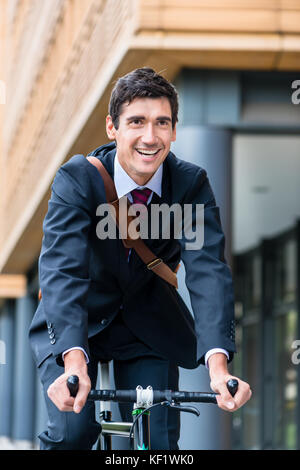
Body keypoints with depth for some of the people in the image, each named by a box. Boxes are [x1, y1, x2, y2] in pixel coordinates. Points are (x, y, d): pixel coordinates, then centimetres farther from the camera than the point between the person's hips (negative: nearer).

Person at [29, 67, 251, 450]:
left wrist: (218, 364, -46)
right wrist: (74, 361, -53)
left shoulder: (192, 185, -17)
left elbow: (209, 271, -29)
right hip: (74, 322, -2)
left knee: (160, 440, -8)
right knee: (72, 430, -20)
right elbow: (62, 269, -36)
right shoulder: (77, 178, -24)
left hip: (148, 324, 2)